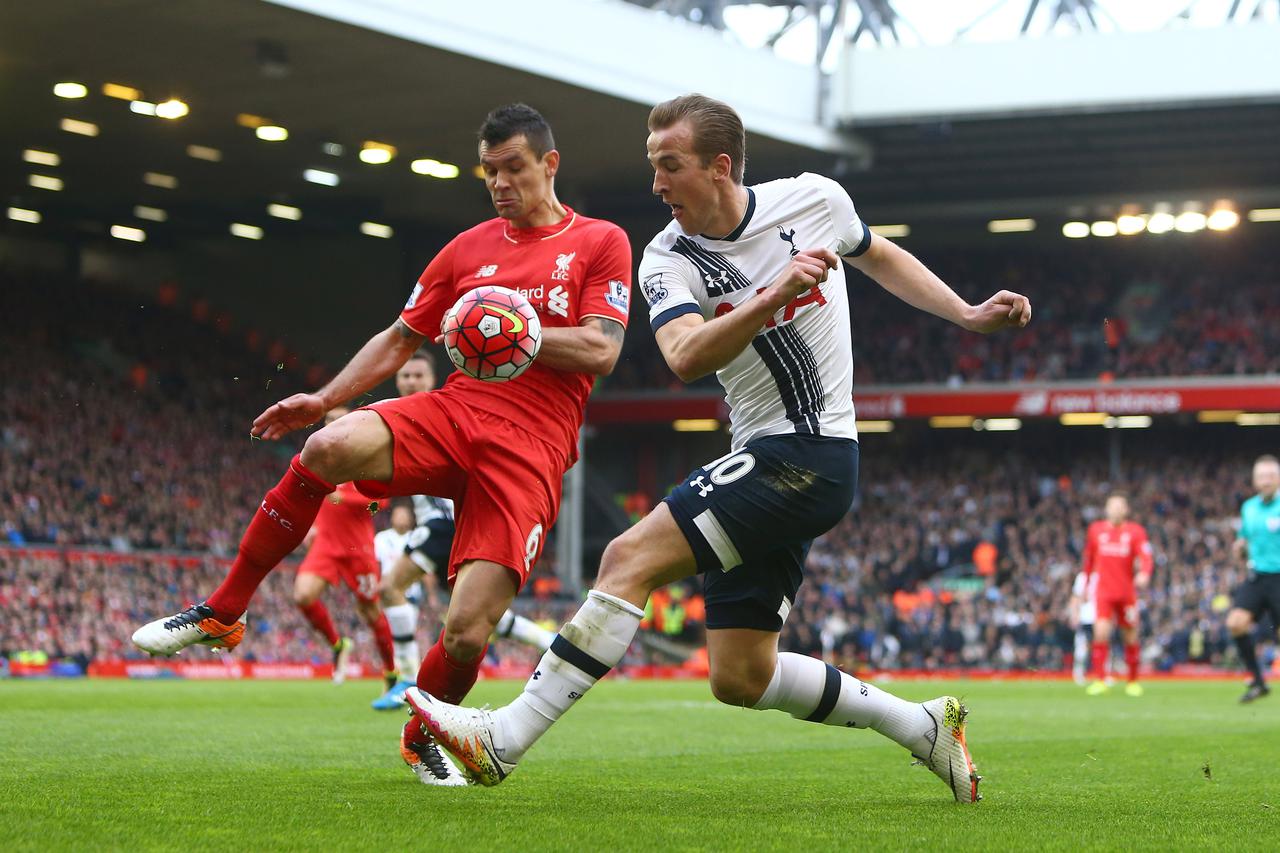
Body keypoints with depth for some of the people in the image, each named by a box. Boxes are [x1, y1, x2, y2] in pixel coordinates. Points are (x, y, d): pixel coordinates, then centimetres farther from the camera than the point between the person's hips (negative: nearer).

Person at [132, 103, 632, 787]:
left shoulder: (601, 243, 6)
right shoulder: (467, 249, 18)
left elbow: (601, 350, -4)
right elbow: (399, 339, 22)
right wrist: (324, 399, 12)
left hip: (532, 448, -3)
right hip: (454, 410, 3)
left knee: (466, 634, -15)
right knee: (330, 448, -31)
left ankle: (424, 736, 21)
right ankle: (221, 615, -17)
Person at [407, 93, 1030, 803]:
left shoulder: (814, 198, -2)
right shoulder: (667, 261, 0)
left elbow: (879, 258, 21)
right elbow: (685, 359, -21)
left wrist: (969, 315, 17)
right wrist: (774, 295, -34)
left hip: (810, 452, -6)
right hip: (763, 462, 6)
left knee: (630, 559, -19)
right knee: (740, 677, 3)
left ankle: (503, 740, -18)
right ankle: (925, 728, 20)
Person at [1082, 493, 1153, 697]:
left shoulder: (1135, 531, 0)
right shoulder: (1095, 530, 7)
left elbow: (1145, 558, -13)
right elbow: (1088, 560, 17)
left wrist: (1144, 574, -33)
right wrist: (1086, 585, 20)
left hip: (1127, 592, 0)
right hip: (1103, 590, 0)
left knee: (1130, 637, 8)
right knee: (1101, 632, -18)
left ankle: (1133, 681, 24)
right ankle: (1100, 680, -15)